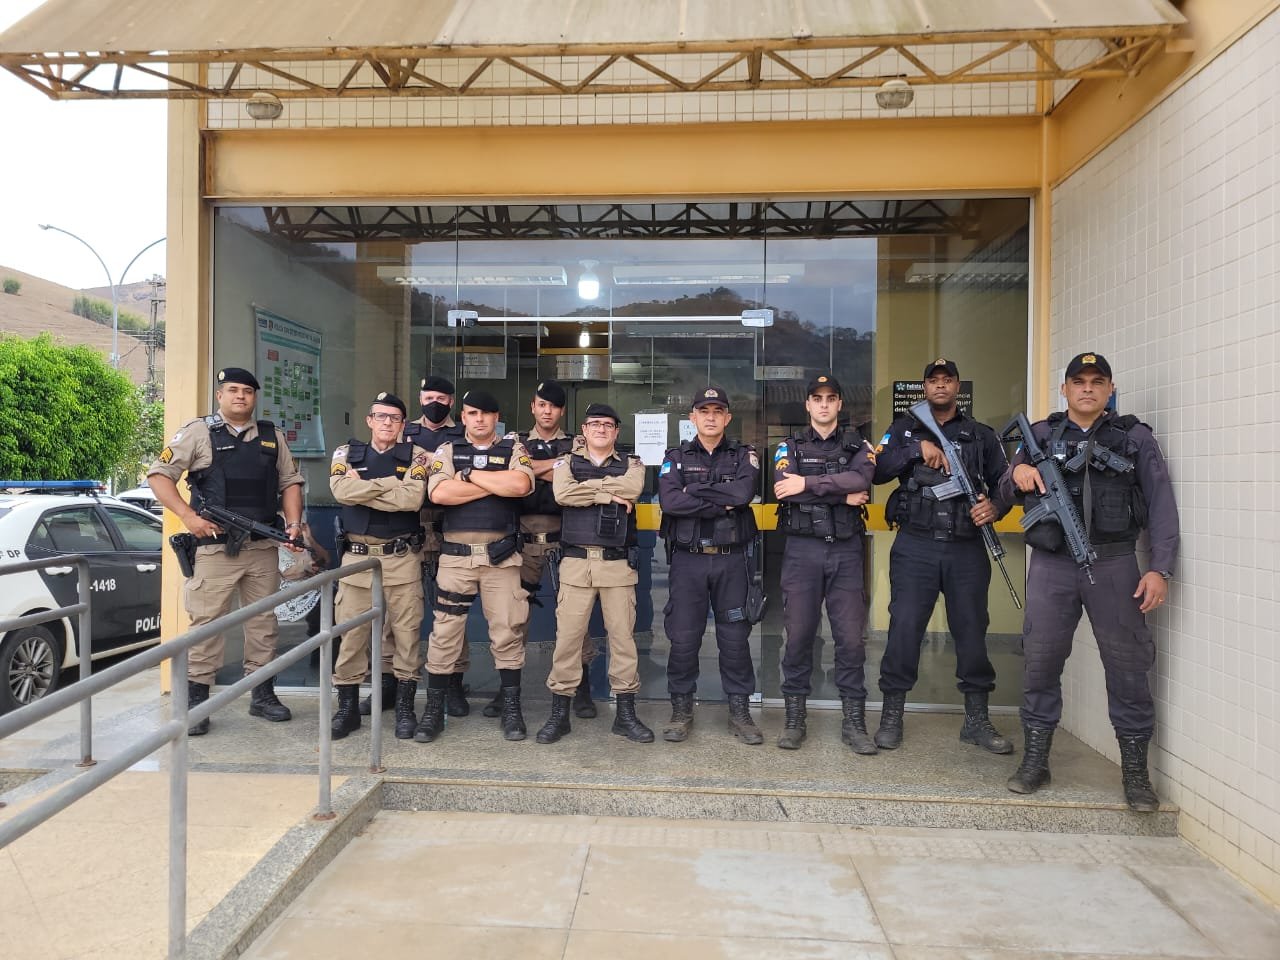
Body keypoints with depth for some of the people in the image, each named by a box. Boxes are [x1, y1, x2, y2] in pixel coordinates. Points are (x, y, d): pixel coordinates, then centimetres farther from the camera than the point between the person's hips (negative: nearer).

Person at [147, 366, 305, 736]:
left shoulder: (272, 436, 13)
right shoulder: (199, 432, 1)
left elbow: (290, 481, 16)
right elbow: (158, 474, -2)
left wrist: (294, 523, 1)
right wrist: (189, 516, -13)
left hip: (264, 548, 4)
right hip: (214, 546, -4)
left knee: (263, 621, 11)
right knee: (206, 622, -1)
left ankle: (263, 695, 23)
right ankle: (195, 702, 9)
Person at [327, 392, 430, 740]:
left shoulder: (415, 455, 2)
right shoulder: (347, 453, 9)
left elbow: (413, 499, -16)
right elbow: (341, 490, -12)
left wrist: (362, 490, -12)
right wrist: (393, 482, -12)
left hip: (402, 558, -1)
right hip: (356, 556, 2)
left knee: (406, 632, 3)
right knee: (351, 633, 5)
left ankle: (405, 707, 16)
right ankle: (347, 707, 18)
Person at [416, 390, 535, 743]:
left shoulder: (513, 449, 7)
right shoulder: (448, 450, 8)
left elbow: (521, 485, -16)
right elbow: (439, 493, -11)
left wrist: (470, 474, -9)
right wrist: (498, 484, -10)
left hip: (501, 556, 0)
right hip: (456, 555, 1)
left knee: (507, 632, 5)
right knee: (445, 633, 4)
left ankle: (511, 709, 17)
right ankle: (434, 709, 16)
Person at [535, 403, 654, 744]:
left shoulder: (631, 465, 11)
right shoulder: (567, 463, 11)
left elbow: (632, 488, -13)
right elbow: (563, 494, -11)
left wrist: (587, 486, -8)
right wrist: (608, 493, -10)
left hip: (618, 564, 1)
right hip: (576, 563, 0)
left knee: (623, 636, 4)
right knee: (567, 637, 0)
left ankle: (626, 713, 15)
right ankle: (560, 712, 11)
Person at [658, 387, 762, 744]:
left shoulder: (744, 455, 7)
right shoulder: (676, 457, 6)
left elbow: (744, 492, -16)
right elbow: (670, 502, -13)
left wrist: (694, 491, -13)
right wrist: (722, 503, -13)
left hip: (731, 559, 0)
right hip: (688, 559, 0)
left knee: (735, 637, 7)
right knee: (683, 637, 4)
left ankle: (739, 711, 19)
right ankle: (681, 710, 18)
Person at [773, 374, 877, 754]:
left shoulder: (857, 446, 10)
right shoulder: (790, 447, 9)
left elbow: (860, 479, -13)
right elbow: (783, 489, -12)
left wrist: (808, 484, -17)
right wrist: (842, 495, -13)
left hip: (845, 550, 1)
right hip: (802, 550, 0)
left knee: (851, 638, 2)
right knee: (798, 635, 3)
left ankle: (854, 721, 13)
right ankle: (794, 719, 14)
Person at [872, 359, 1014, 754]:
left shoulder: (982, 435, 15)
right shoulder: (904, 429, 11)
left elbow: (1005, 482, 13)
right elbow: (878, 470, -4)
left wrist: (995, 505, -9)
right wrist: (917, 448, -15)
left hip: (967, 548, 2)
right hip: (915, 547, -2)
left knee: (972, 630, 7)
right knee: (904, 629, -2)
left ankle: (977, 719, 21)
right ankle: (891, 716, 10)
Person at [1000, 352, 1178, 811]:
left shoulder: (1135, 438, 7)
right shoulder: (1040, 435, 12)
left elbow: (1161, 507, 3)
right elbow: (1005, 492, 14)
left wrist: (1160, 568, -7)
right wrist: (1017, 473, -10)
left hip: (1113, 566, -1)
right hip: (1051, 566, 1)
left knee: (1127, 665, 2)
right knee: (1040, 661, 4)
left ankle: (1135, 769, 16)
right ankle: (1034, 760, 16)